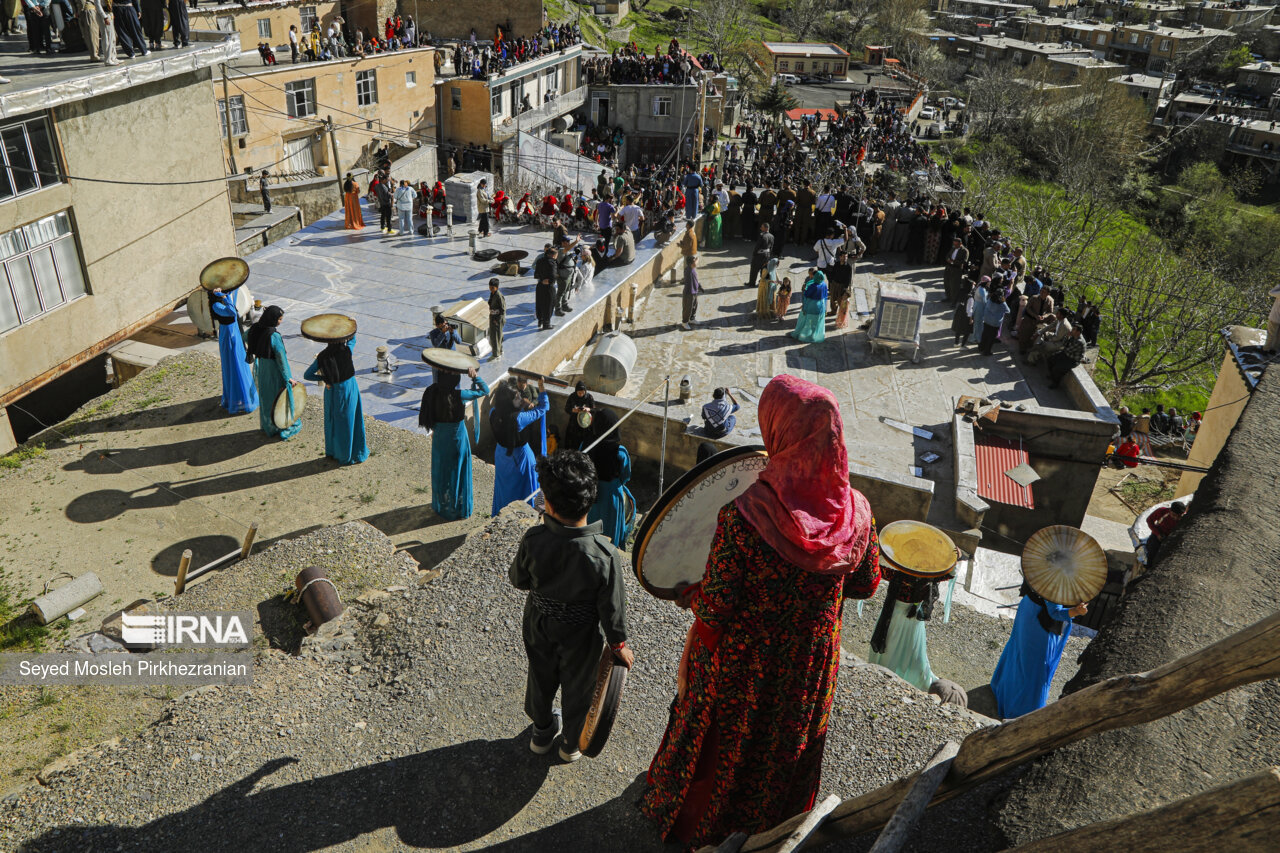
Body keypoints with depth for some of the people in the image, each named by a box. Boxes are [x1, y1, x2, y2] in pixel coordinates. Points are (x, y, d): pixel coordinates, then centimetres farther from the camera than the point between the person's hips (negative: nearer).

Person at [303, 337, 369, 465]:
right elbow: (352, 339, 6)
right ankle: (351, 455, 23)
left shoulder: (322, 357, -13)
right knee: (348, 421, 11)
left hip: (332, 391, 2)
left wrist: (323, 378, 0)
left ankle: (333, 452, 34)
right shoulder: (347, 351, -18)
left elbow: (307, 375, -7)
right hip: (349, 388, -2)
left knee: (333, 420, 19)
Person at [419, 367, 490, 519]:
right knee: (458, 470, 14)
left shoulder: (433, 393, -12)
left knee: (441, 470, 20)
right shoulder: (458, 395, -24)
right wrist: (475, 377, -17)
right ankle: (460, 505, 29)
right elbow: (485, 390, -16)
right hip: (457, 437, -4)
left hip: (439, 438, 4)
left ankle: (440, 505, 36)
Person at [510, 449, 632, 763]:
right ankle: (571, 743, 50)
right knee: (577, 688, 25)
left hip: (539, 628, 2)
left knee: (541, 679, 29)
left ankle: (542, 732, 56)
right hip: (580, 636, -2)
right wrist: (618, 643, -3)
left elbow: (518, 580, -11)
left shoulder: (533, 539, -30)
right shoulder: (605, 555, -34)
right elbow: (611, 607, -21)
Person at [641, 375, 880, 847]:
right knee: (788, 744, 30)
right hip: (811, 663, 3)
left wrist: (685, 593, -5)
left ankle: (691, 823, 52)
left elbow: (717, 607, -26)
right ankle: (768, 823, 57)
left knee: (723, 743, 25)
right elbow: (866, 584, -3)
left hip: (740, 664, -3)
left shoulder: (742, 515, -35)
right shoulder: (856, 512, -21)